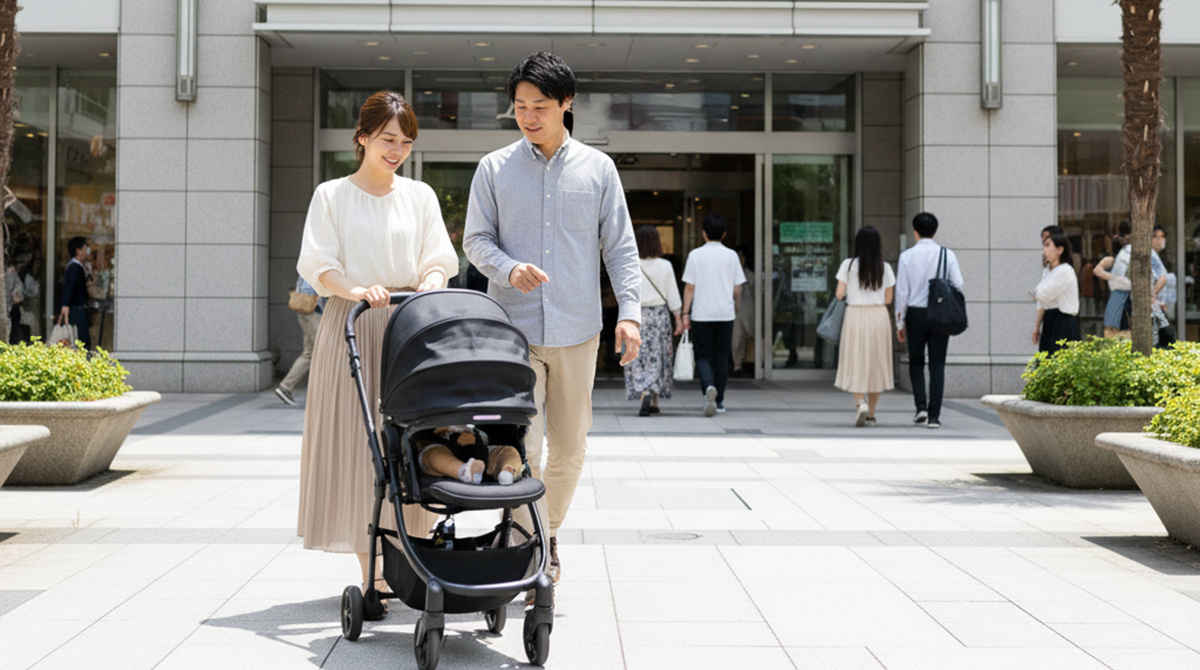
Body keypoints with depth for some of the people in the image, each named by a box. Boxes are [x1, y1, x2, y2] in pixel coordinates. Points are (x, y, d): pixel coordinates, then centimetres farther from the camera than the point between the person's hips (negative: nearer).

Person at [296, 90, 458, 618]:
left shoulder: (420, 196, 15)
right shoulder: (332, 196, 8)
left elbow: (439, 259, 7)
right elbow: (318, 266, -2)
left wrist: (428, 285, -16)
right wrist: (356, 290, -22)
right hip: (352, 326, -2)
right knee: (356, 442, -6)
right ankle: (370, 576, -4)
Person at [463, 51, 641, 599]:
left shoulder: (597, 169, 7)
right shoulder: (494, 169, 5)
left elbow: (620, 247, 6)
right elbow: (476, 240, 6)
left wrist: (629, 311, -5)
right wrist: (508, 268, -16)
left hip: (576, 330, 1)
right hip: (513, 329, -1)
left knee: (569, 450, 9)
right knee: (523, 448, -8)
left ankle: (549, 532, 32)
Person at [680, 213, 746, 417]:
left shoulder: (695, 255, -3)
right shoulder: (731, 255, 2)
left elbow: (689, 287, -4)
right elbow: (737, 289, 5)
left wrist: (685, 313, 1)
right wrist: (735, 308, 22)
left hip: (701, 314, -2)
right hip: (725, 314, 2)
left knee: (702, 356, 4)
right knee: (722, 358, 10)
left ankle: (709, 387, -23)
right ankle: (719, 401, 14)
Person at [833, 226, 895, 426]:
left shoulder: (848, 265, -3)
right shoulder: (885, 268, 1)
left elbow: (839, 294, -5)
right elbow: (888, 299, 3)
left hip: (855, 315, -2)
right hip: (879, 316, 2)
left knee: (855, 364, 5)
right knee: (876, 364, 10)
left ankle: (861, 403, -19)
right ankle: (871, 414, 16)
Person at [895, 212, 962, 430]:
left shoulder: (907, 256, -3)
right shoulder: (948, 255, -2)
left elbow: (902, 292, -2)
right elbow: (958, 286, -2)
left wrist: (900, 322, 4)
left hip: (915, 314, 0)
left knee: (916, 362, 16)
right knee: (937, 365, 4)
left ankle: (921, 406, 1)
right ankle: (934, 415, 1)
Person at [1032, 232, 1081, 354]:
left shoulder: (1065, 271, -12)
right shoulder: (1048, 271, 15)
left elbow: (1044, 296, -15)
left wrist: (1034, 293, 7)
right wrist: (1037, 326, 16)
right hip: (1049, 323, 8)